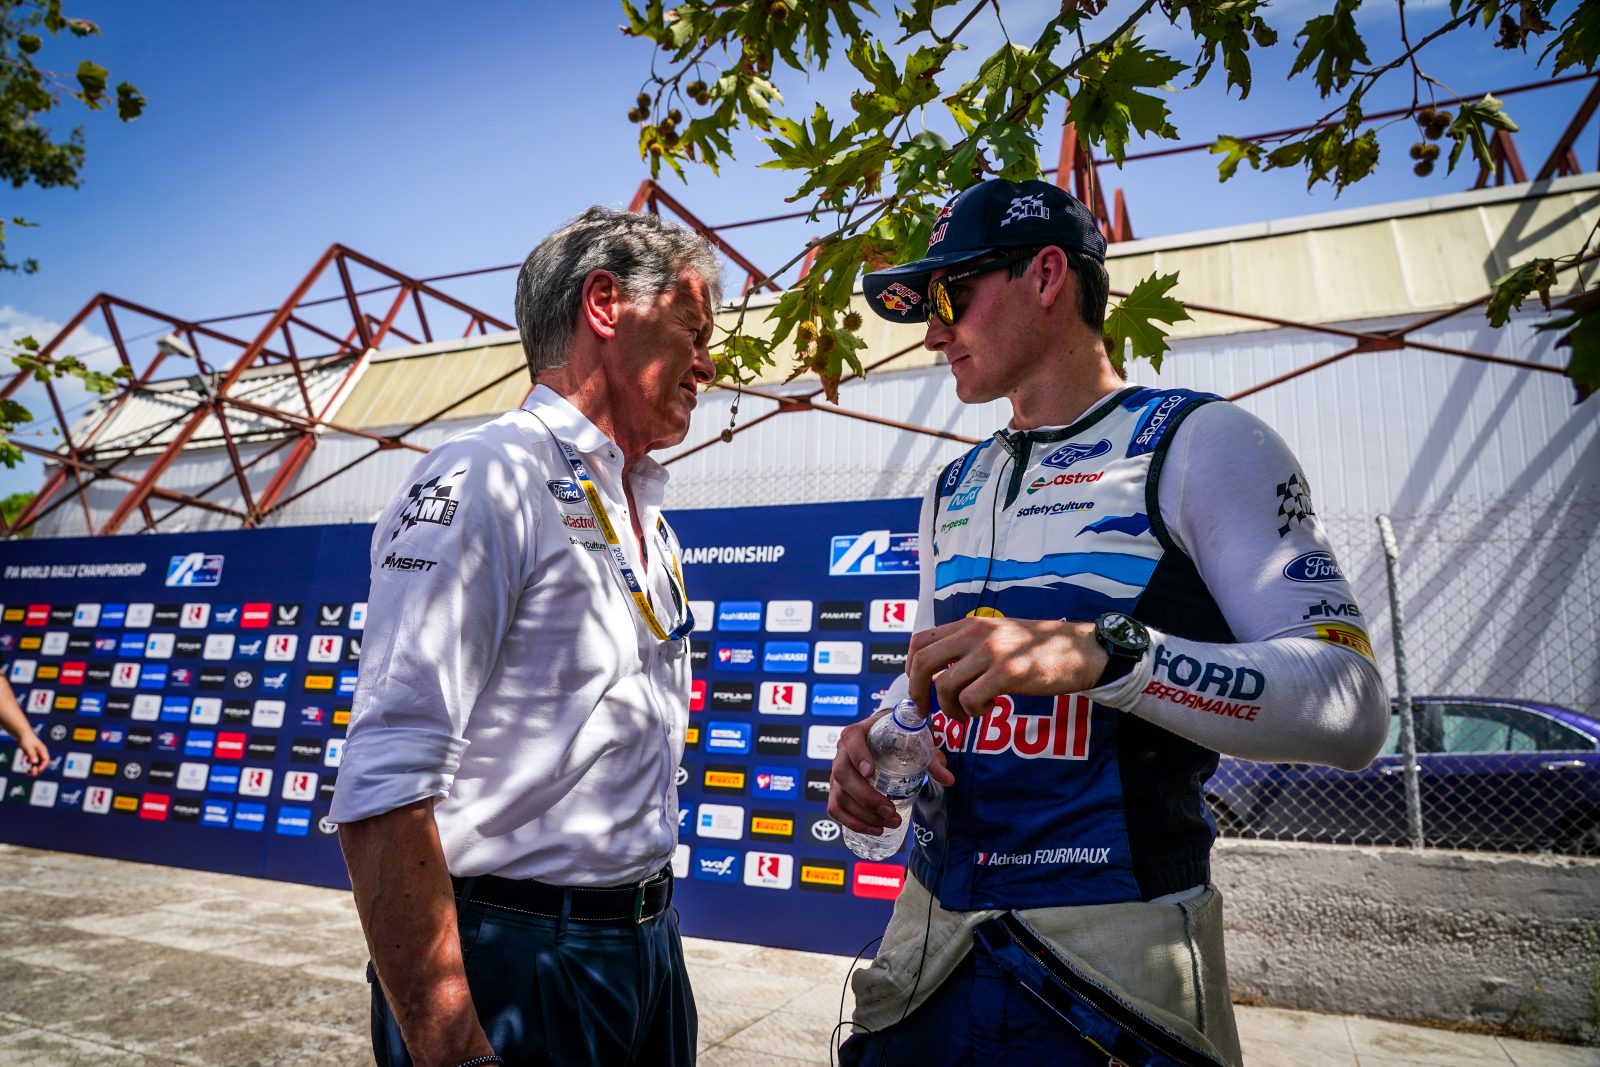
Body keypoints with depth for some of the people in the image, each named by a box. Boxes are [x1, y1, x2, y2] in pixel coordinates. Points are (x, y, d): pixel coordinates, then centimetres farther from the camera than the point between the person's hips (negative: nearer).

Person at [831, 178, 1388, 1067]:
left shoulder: (1199, 444, -8)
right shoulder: (953, 490, 12)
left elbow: (1350, 709, -16)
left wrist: (1102, 653, -30)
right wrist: (877, 734, -2)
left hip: (1113, 957, -5)